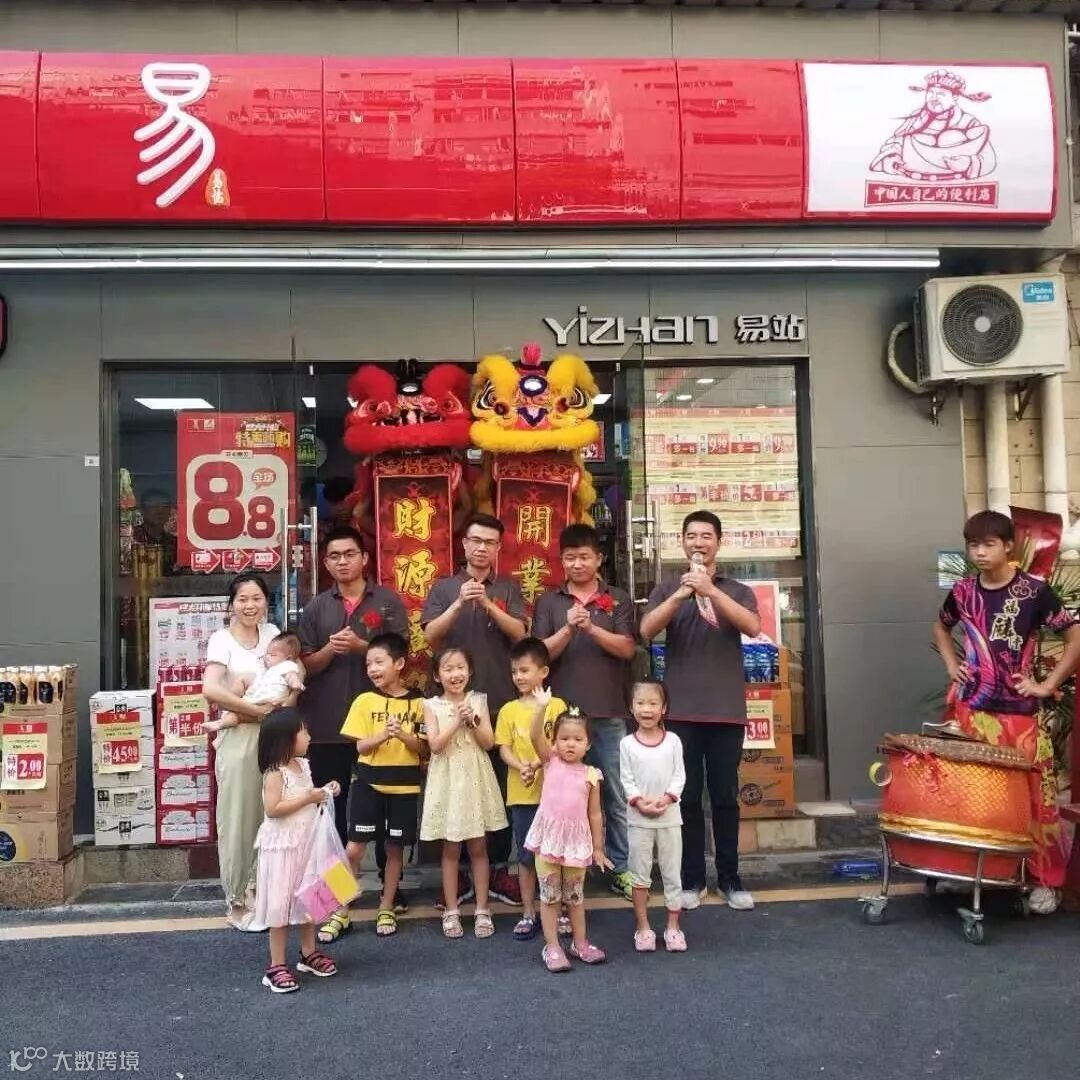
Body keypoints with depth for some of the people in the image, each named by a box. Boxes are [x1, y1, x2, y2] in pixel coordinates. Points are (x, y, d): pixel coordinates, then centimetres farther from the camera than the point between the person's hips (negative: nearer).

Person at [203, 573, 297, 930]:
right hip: (239, 738, -5)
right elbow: (211, 689, -23)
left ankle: (260, 889, 26)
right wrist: (259, 710, -20)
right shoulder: (222, 639, -9)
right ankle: (238, 901, 16)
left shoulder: (271, 633, 8)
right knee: (238, 820, 3)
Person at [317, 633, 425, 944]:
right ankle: (341, 912, 11)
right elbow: (361, 747, -4)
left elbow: (422, 748, -1)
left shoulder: (417, 702, -2)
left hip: (404, 785, 0)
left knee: (395, 847, 9)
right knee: (354, 848, -1)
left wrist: (403, 735, -20)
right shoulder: (365, 701, -1)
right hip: (368, 782, 0)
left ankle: (386, 909, 25)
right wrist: (383, 734, -22)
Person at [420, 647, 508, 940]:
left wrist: (472, 720, -15)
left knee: (478, 848, 7)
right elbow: (435, 745, -12)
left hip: (475, 779, 1)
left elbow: (489, 743, -2)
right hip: (448, 780, -1)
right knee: (451, 850, 7)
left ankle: (482, 910, 17)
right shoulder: (432, 705, -2)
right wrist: (456, 721, -18)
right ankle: (451, 911, 18)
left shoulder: (478, 701, 2)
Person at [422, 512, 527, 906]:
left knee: (501, 786, 5)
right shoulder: (444, 588, 6)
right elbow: (431, 637, -5)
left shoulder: (508, 589, 7)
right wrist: (459, 603, -20)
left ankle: (499, 867, 16)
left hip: (501, 701, 0)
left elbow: (519, 633, -5)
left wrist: (488, 604, -19)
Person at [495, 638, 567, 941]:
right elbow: (504, 749, 0)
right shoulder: (509, 710, 4)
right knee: (526, 856, 9)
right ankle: (528, 914, 19)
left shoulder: (556, 705, -2)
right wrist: (521, 767, -19)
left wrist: (538, 763, -22)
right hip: (521, 794, 2)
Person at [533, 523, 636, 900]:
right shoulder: (549, 602, 7)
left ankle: (621, 868, 16)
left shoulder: (618, 599, 6)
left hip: (609, 712, 0)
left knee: (618, 794, 6)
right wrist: (567, 630, -17)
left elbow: (628, 649, -3)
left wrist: (592, 628, -17)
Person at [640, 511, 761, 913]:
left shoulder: (738, 590, 8)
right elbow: (646, 631, -9)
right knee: (687, 797, 3)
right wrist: (679, 595, -25)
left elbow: (753, 627, -13)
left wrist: (711, 590, -25)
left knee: (725, 797, 5)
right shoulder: (666, 590, 8)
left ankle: (729, 879, 15)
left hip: (727, 711, 0)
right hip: (681, 711, 0)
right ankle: (691, 880, 13)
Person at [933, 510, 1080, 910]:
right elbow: (941, 627, 23)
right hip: (971, 707, 3)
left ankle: (1046, 880, 15)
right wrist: (951, 665, 9)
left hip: (1019, 711, -3)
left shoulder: (1033, 591, -9)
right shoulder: (963, 591, 3)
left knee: (1035, 795, 2)